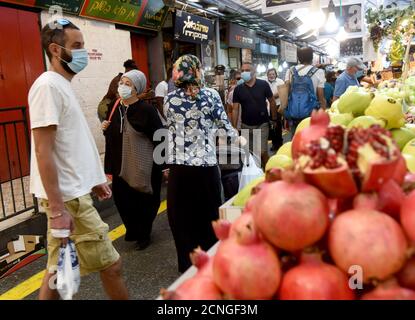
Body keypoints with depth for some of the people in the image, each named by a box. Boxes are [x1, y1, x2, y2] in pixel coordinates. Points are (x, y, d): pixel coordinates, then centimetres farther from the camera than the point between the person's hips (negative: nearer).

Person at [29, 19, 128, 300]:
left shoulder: (62, 85, 14)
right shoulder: (48, 86, -16)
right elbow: (43, 151, -21)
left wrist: (94, 179, 20)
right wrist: (57, 209, -22)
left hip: (72, 192, 9)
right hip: (68, 197, -9)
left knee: (59, 269, 17)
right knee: (111, 265, 2)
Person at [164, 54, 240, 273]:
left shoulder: (169, 99, 1)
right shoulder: (210, 95, -5)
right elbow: (224, 125, 1)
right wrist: (239, 138, 20)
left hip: (179, 167, 2)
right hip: (206, 166, -1)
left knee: (182, 217, 14)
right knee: (208, 216, 15)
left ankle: (188, 265, 26)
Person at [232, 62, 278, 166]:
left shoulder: (263, 84, -8)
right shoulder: (238, 89, -2)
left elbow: (272, 101, 2)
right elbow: (235, 109, -1)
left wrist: (274, 119, 0)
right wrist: (234, 128, -6)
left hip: (262, 124, -3)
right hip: (246, 126, 3)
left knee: (262, 152, -6)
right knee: (251, 153, 12)